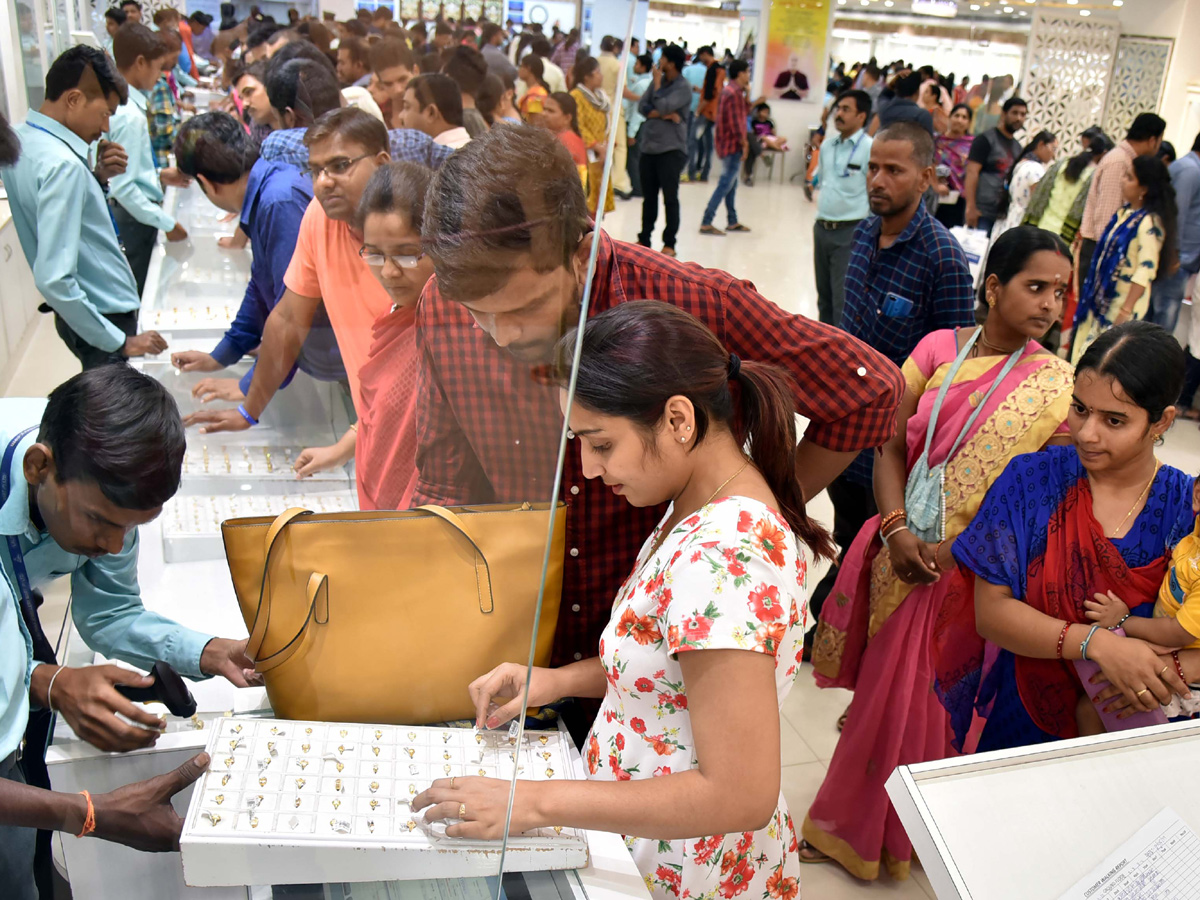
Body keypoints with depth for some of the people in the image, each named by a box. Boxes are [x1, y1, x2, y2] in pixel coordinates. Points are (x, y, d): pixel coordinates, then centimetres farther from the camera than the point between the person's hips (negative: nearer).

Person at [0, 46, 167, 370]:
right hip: (103, 317, -9)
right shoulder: (63, 165, -26)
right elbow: (53, 280, -31)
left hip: (80, 313, 9)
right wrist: (119, 342, -24)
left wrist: (97, 178, 1)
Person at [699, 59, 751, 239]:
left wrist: (747, 95, 9)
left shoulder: (730, 90, 14)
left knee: (731, 184, 15)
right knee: (725, 185, -10)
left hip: (728, 144, 11)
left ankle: (732, 221, 23)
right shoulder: (734, 93, -17)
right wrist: (744, 143, -15)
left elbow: (744, 113, 19)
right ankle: (706, 223, -12)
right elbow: (736, 122, -22)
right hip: (733, 145, -11)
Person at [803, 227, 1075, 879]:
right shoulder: (938, 348, -2)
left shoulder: (1056, 385, -9)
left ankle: (887, 838, 34)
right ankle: (851, 828, 42)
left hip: (971, 574, -2)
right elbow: (890, 444, -1)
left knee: (923, 702, 9)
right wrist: (897, 531, -14)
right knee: (882, 691, 17)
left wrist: (952, 549, -18)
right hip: (902, 554, 2)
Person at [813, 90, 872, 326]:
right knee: (824, 296, 18)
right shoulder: (827, 146, 10)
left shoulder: (870, 149, -12)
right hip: (822, 229, 7)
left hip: (850, 233, -7)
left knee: (844, 301, -8)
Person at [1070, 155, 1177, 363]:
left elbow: (1146, 270, -22)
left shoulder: (1150, 223, -17)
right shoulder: (1124, 213, 9)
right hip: (1105, 297, 8)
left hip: (1126, 299, -8)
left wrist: (1126, 310, -24)